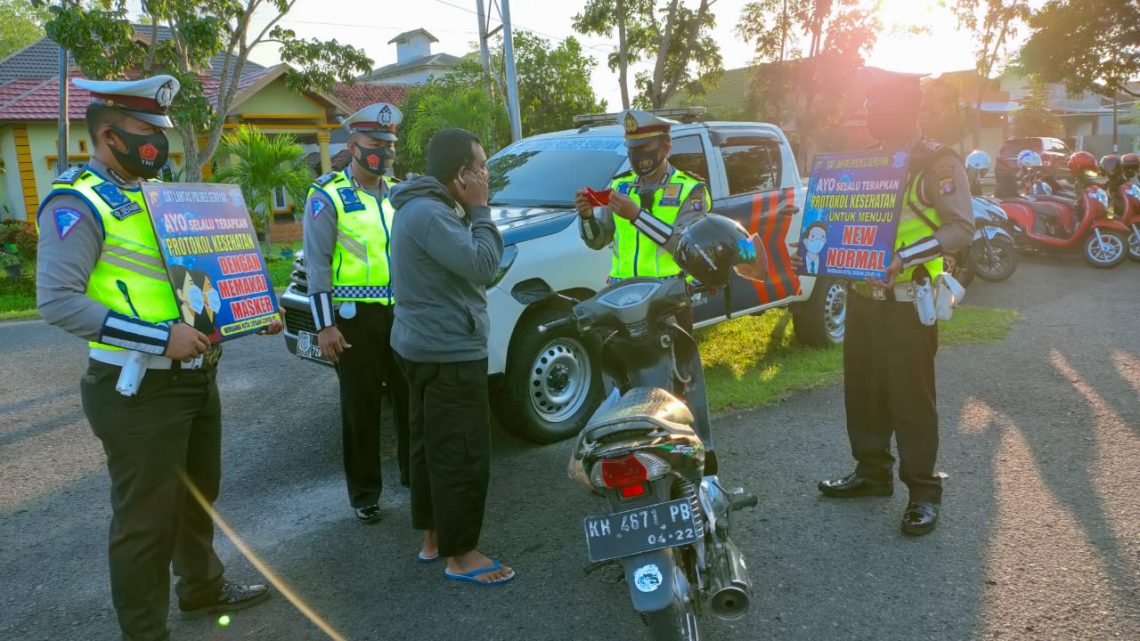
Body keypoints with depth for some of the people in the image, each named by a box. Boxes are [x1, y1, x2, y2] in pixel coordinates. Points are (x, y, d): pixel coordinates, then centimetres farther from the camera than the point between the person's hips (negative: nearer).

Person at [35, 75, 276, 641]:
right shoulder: (78, 202, -13)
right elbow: (57, 301, -23)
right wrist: (159, 337, -28)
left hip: (196, 376, 9)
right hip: (139, 388, -9)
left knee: (199, 491, 23)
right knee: (147, 514, 4)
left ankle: (202, 586, 43)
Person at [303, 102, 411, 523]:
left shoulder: (398, 193, 13)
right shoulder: (328, 196, -4)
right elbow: (317, 263, -8)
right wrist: (324, 324, -13)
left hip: (402, 312, 5)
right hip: (356, 316, -5)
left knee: (411, 398, 11)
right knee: (361, 409, 5)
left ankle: (414, 473, 29)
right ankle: (364, 493, 19)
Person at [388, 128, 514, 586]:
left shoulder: (426, 207, 14)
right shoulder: (429, 213, -21)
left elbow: (468, 264, 16)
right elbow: (482, 265, -23)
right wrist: (480, 211, -14)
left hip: (428, 346, 11)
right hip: (449, 352, -11)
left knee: (432, 446, 18)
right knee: (462, 454, -3)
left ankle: (433, 536, 31)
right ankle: (461, 555, 8)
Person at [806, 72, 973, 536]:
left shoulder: (938, 163, -7)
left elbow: (961, 228, -17)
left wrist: (905, 257, -31)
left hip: (908, 302, -7)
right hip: (862, 297, 7)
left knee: (911, 397, -1)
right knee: (863, 391, 13)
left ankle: (924, 491, 12)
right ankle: (872, 472, 28)